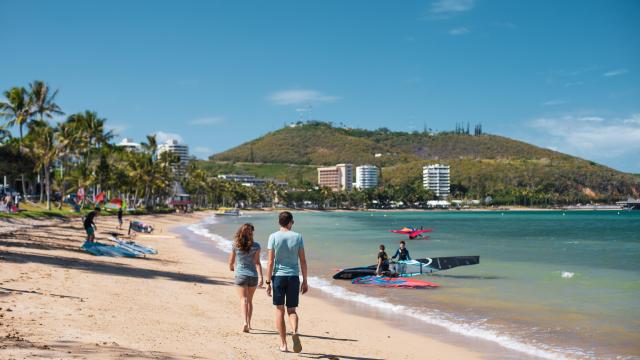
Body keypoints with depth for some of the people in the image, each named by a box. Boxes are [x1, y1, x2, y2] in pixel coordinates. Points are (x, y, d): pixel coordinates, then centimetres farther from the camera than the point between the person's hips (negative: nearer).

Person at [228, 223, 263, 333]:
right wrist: (261, 277, -16)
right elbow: (257, 262, -14)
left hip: (240, 275, -1)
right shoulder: (255, 246, -6)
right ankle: (249, 324, 20)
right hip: (253, 275, 1)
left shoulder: (235, 246, -5)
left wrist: (233, 268, 24)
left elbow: (231, 263, 2)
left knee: (244, 299, -2)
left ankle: (245, 322, -21)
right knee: (250, 300, 16)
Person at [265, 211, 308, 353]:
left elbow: (271, 261, -6)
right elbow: (303, 261, 2)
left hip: (278, 276, -1)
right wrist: (305, 281, 8)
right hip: (294, 277, 1)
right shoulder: (298, 237, 2)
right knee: (292, 310, 10)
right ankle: (295, 332, -19)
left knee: (280, 310, 8)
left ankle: (283, 344, 10)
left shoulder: (273, 237, -3)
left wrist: (268, 282, -2)